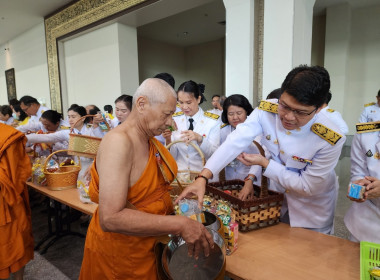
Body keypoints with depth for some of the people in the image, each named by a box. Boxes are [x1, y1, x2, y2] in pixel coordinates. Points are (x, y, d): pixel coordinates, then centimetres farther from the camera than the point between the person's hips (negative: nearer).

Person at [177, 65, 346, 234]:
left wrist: (264, 163, -28)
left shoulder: (331, 140, -30)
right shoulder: (266, 111, -24)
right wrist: (202, 178, -41)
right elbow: (236, 141, -32)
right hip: (277, 197, 3)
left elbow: (307, 187, -22)